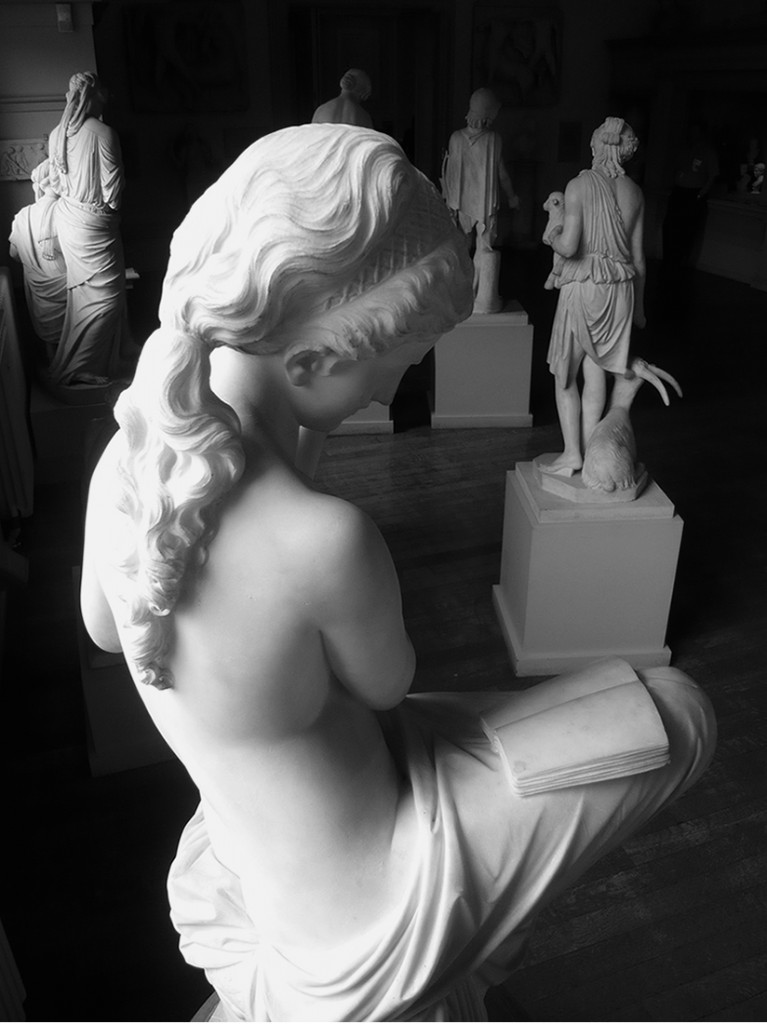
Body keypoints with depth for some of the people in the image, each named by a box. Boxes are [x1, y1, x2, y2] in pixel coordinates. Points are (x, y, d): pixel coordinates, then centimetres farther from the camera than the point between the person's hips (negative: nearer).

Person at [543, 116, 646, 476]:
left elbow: (569, 246, -18)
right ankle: (589, 453, 17)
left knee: (565, 375, 7)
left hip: (583, 287, -5)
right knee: (596, 374, 12)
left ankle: (572, 455, 6)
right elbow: (638, 257, 8)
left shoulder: (579, 185, -10)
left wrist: (551, 238, 6)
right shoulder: (634, 192, 5)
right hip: (620, 288, 5)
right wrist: (638, 305, 17)